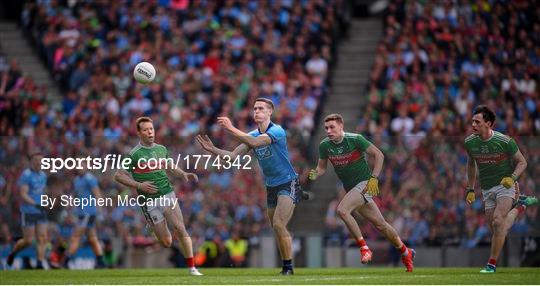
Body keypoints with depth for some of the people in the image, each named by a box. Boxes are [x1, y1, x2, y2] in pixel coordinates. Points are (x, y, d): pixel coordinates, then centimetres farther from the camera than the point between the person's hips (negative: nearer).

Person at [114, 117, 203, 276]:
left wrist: (184, 175, 7)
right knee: (166, 242, -5)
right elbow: (118, 175, -6)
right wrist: (139, 185, -16)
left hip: (167, 195, 4)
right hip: (150, 201, -4)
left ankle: (192, 268, -5)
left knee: (180, 229, -12)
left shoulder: (162, 149, 10)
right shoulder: (134, 154, -7)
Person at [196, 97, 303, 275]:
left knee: (278, 224, -20)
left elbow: (254, 142, -32)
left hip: (288, 183, -8)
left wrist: (231, 128, -34)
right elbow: (233, 156, 2)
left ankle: (288, 267, -12)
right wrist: (212, 149, -11)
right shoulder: (252, 135, 7)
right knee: (277, 228, 9)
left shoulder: (277, 131, -16)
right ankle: (286, 265, 19)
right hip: (271, 186, 8)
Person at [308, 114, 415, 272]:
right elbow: (322, 167, 11)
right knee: (379, 224, 11)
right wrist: (315, 174, -11)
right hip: (350, 188, 6)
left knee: (342, 210, -26)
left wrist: (374, 178, -17)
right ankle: (405, 251, 28)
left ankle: (364, 247, -17)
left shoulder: (355, 139, -16)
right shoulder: (324, 145, -1)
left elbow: (379, 155, -10)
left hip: (364, 183, -6)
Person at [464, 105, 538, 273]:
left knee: (498, 222, -22)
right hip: (487, 189, 5)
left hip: (506, 185, -5)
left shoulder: (505, 141, -17)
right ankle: (520, 205, 29)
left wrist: (512, 178, -23)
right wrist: (470, 190, 13)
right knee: (498, 231, 2)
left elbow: (522, 162, -5)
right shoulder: (470, 142, -4)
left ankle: (491, 264, -11)